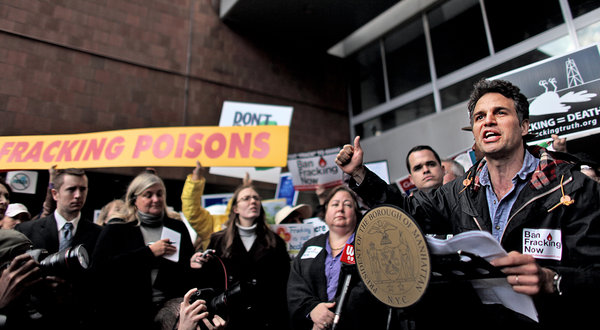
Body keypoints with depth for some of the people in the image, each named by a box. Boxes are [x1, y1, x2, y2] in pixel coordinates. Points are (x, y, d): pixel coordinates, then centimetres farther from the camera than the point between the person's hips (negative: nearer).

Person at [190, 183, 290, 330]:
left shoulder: (275, 242, 4)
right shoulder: (218, 240, 4)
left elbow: (283, 285, 2)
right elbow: (208, 284, 6)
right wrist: (201, 268, -13)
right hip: (229, 318, 0)